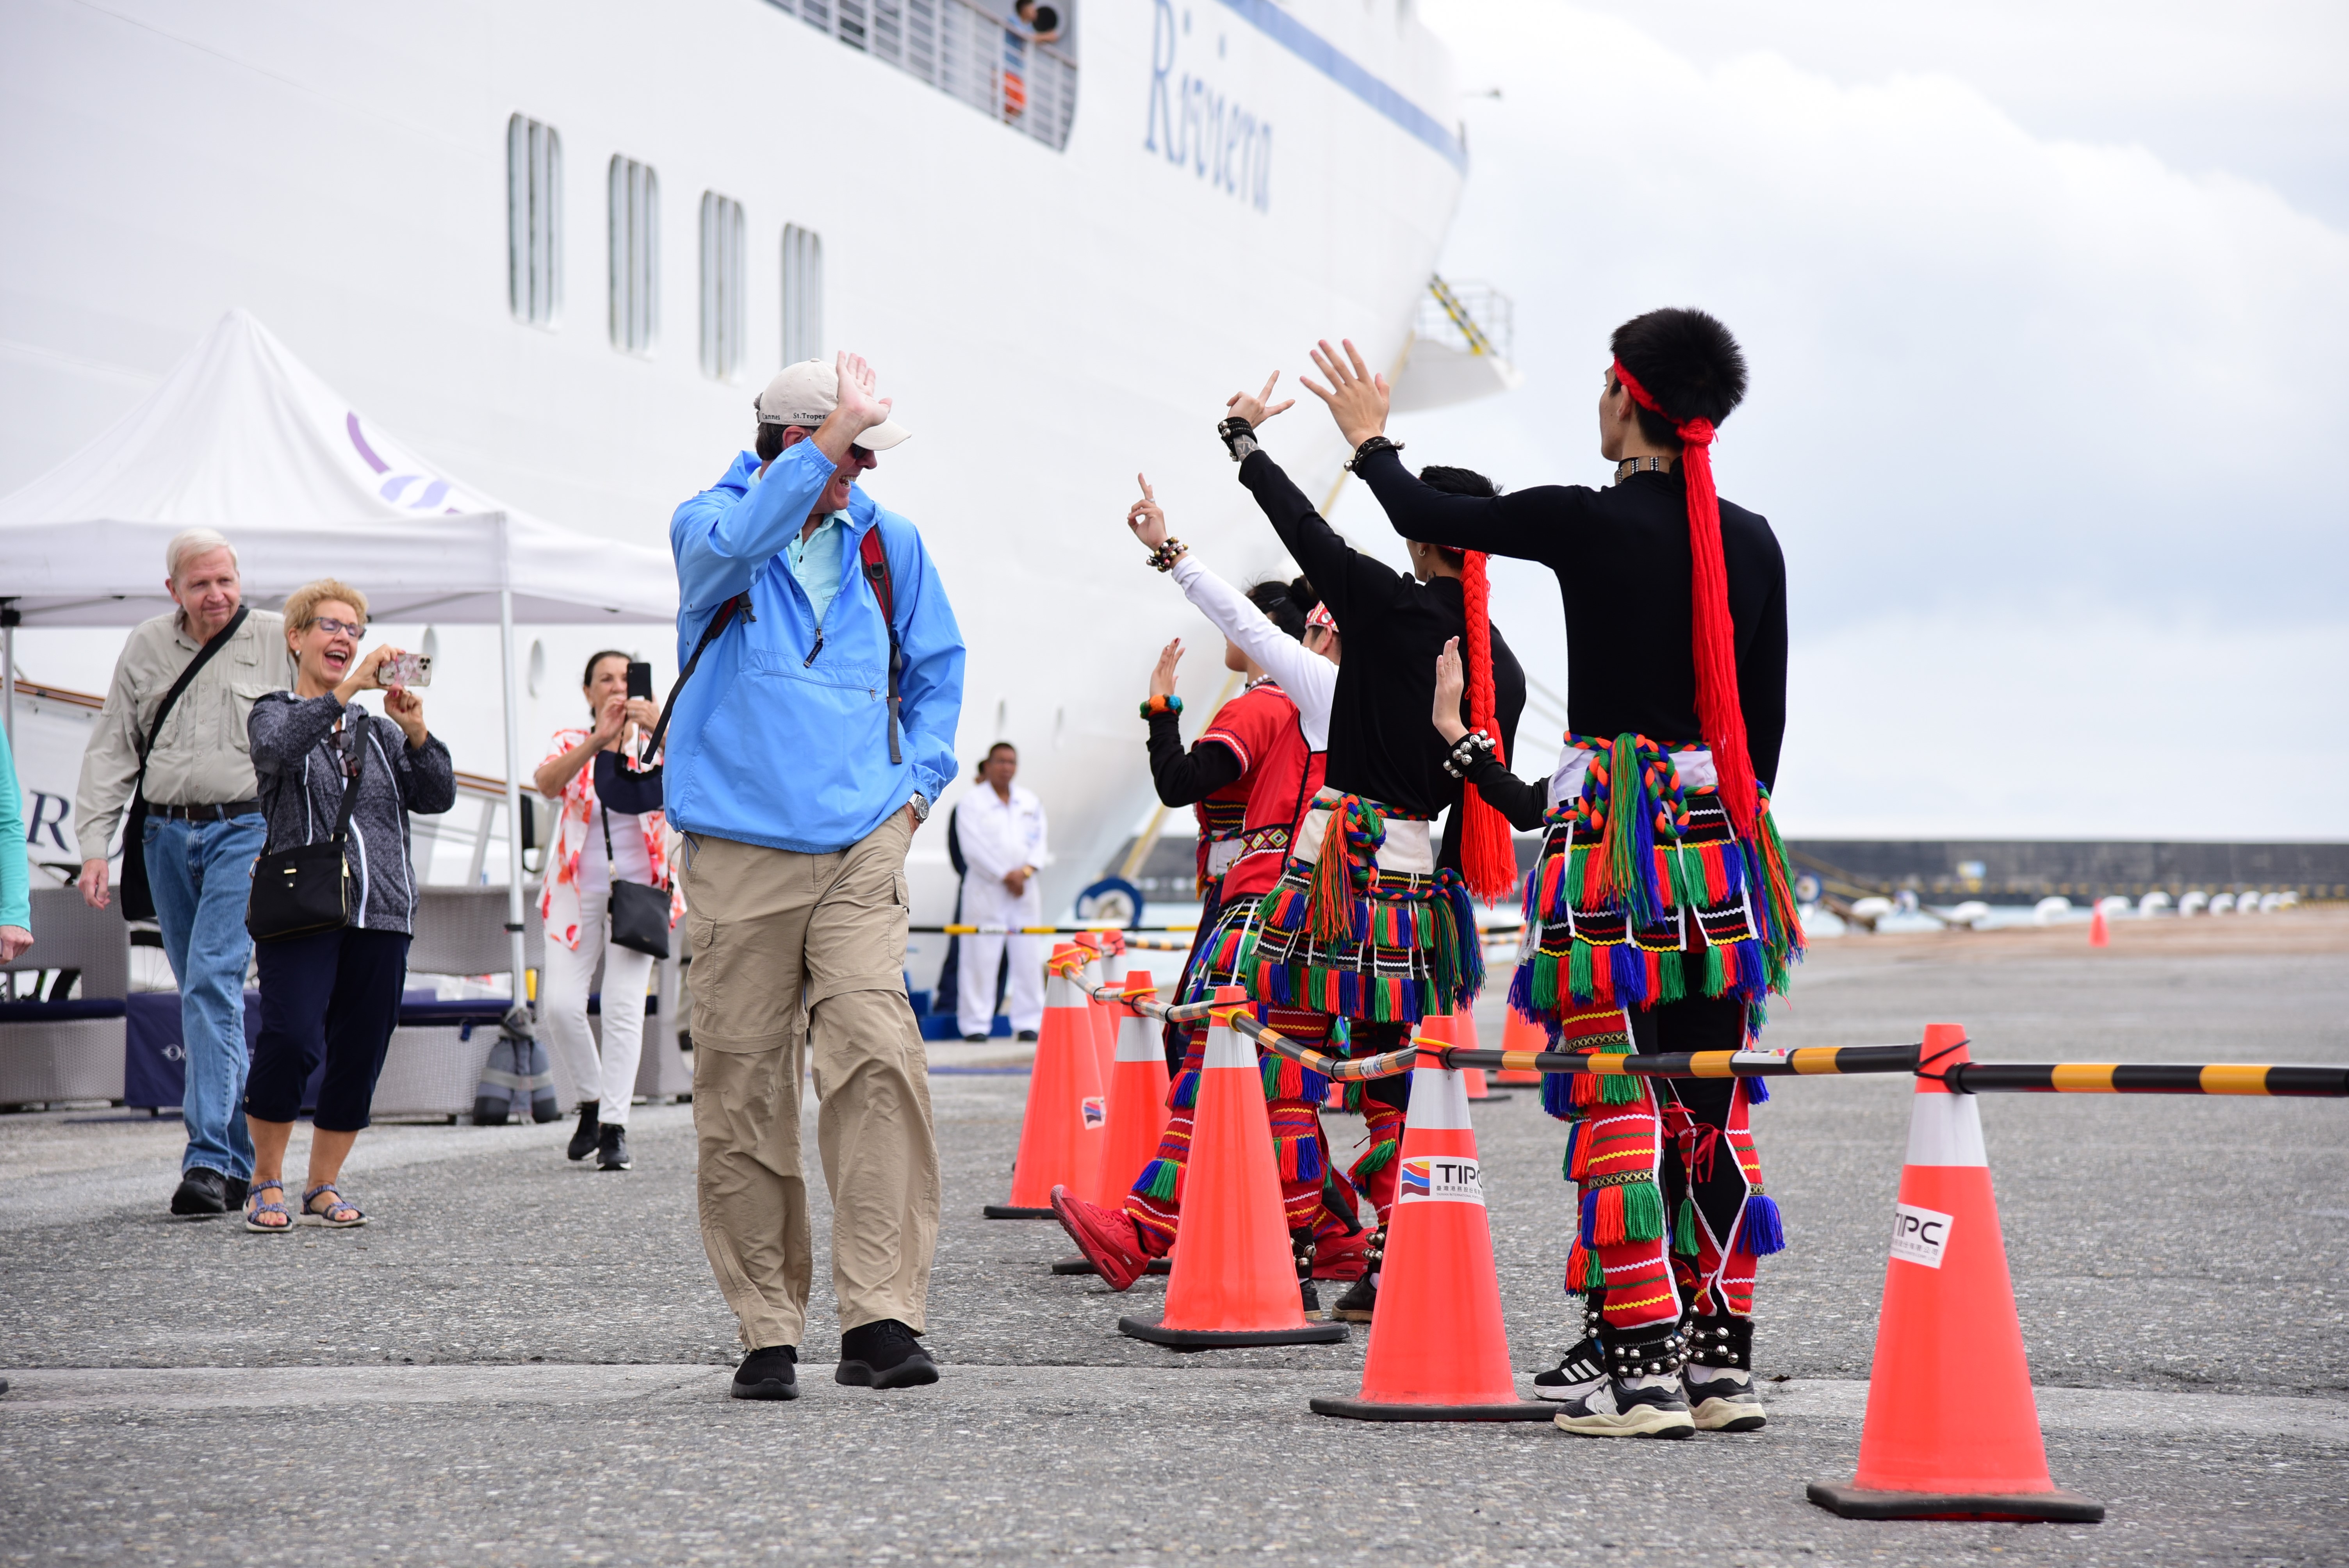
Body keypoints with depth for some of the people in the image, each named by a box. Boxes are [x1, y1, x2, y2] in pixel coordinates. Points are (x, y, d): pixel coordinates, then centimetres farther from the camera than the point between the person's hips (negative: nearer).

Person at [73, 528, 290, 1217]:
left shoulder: (280, 642, 1)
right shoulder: (145, 649, 11)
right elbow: (111, 752, 12)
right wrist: (94, 845, 3)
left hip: (248, 829, -5)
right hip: (167, 833, 5)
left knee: (212, 982, -17)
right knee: (201, 994, 8)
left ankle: (210, 1161, -20)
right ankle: (243, 1158, 17)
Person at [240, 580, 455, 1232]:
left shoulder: (378, 731, 20)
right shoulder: (276, 713, 8)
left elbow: (438, 797, 9)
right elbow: (276, 747, -17)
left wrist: (416, 731, -6)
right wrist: (346, 690, -23)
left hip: (380, 913, 5)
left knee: (360, 1054, 2)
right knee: (291, 1039, -18)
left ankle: (323, 1186, 15)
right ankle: (266, 1183, -3)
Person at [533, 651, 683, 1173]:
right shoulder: (572, 743, 5)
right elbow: (546, 782, -16)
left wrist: (661, 728, -34)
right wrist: (599, 740, -32)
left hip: (637, 891, -1)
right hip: (577, 894, 1)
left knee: (624, 1007, -9)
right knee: (560, 1003, -9)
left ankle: (614, 1128, -6)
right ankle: (592, 1100, 14)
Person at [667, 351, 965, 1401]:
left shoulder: (888, 544, 13)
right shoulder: (710, 523, 2)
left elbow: (936, 666, 26)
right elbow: (733, 546, -24)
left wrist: (918, 782, 12)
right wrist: (833, 435, -23)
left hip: (860, 850, 2)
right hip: (738, 853, -2)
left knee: (878, 1058, -16)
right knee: (742, 1095, 0)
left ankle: (879, 1317, -17)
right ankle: (768, 1329, 10)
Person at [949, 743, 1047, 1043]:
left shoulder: (1030, 801, 15)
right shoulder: (971, 801, 0)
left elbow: (1039, 841, 9)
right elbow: (974, 847, -8)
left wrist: (1026, 871, -9)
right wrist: (1006, 876, -12)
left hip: (1025, 890, 4)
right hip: (985, 889, -4)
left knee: (1029, 956, 2)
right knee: (981, 958, -7)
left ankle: (1028, 1023, 7)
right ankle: (976, 1024, -2)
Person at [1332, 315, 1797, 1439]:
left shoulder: (1583, 523, -8)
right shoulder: (1751, 543, 7)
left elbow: (1424, 516, 6)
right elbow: (1768, 714, 13)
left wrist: (1370, 439, 25)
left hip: (1609, 835, -5)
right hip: (1719, 839, 5)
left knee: (1617, 1100, -5)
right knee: (1715, 1106, 8)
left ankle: (1640, 1372, -9)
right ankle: (1724, 1360, 10)